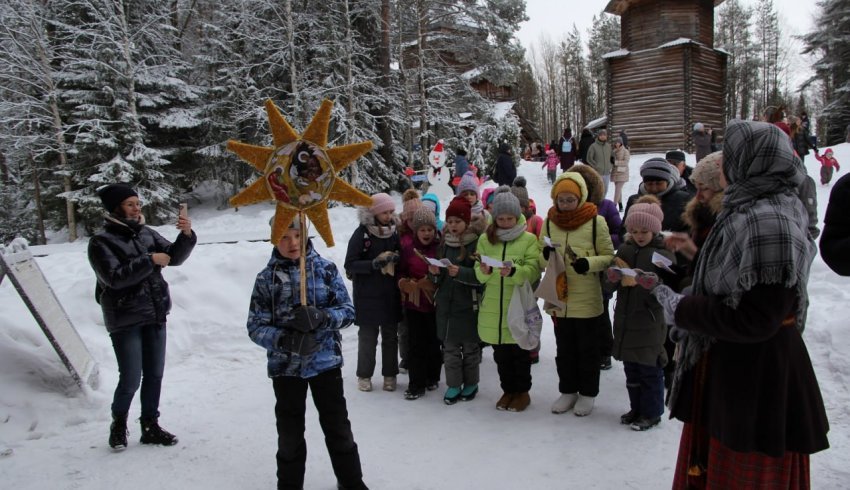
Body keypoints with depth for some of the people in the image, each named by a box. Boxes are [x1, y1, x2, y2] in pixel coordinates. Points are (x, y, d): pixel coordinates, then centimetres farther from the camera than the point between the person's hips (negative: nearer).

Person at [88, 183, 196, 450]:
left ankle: (150, 426, 24)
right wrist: (150, 260, -19)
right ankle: (118, 424, 24)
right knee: (131, 379, -2)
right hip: (125, 320, -5)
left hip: (155, 316, 5)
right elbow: (114, 277, -20)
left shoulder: (147, 233, 6)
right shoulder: (101, 242, -8)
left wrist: (186, 234, -14)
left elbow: (174, 256, 3)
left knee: (154, 375, 10)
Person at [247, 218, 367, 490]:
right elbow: (256, 326, -6)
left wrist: (321, 317, -24)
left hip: (326, 362, 0)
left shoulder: (326, 268, -4)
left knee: (338, 427, 12)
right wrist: (285, 340, -24)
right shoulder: (266, 278, -4)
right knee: (289, 432, 15)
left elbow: (348, 311, -4)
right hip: (285, 366, 0)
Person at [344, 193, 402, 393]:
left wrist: (397, 258, -12)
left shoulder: (394, 231, 4)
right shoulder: (361, 233, -8)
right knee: (368, 336, 7)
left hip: (391, 294, 4)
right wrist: (374, 264, -24)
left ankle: (390, 375, 22)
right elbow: (350, 264, -11)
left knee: (390, 336, 10)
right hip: (367, 294, -4)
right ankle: (364, 375, 21)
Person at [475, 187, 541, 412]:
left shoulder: (528, 239, -3)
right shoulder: (485, 240, 5)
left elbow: (534, 271, -11)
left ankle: (522, 392, 27)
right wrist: (484, 271, -19)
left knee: (519, 352, 9)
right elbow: (479, 276, 4)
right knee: (500, 353, 14)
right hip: (493, 307, 3)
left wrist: (514, 271, -29)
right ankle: (508, 390, 31)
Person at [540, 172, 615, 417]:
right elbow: (541, 260, 8)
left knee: (588, 349, 12)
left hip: (587, 300, -3)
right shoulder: (549, 222, 1)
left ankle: (587, 393, 29)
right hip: (559, 299, 3)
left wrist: (589, 263, -24)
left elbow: (609, 257, -5)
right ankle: (567, 391, 33)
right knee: (564, 349, 17)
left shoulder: (596, 221, -9)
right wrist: (546, 256, -15)